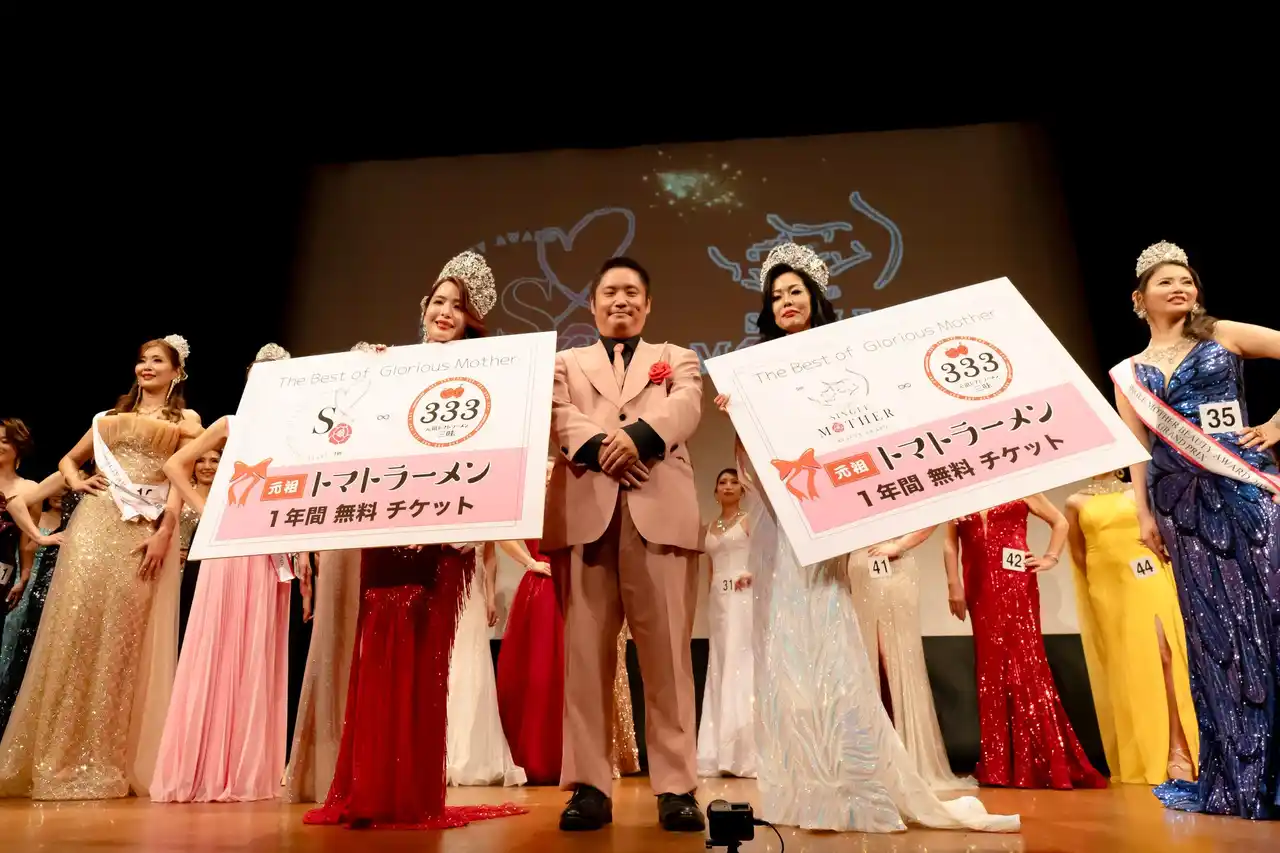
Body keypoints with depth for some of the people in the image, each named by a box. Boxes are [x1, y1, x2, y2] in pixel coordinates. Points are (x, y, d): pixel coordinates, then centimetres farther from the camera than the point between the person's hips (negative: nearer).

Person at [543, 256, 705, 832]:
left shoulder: (677, 359, 23)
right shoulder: (566, 363, 25)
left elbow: (685, 408, 2)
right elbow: (559, 415, 5)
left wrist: (639, 436, -18)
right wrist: (598, 445, -16)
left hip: (660, 512, -1)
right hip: (584, 511, 1)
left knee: (666, 650, -3)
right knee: (585, 650, -1)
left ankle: (676, 787, 3)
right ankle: (589, 786, 6)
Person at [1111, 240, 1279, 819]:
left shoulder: (1223, 336, 9)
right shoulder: (1129, 373, 13)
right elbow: (1137, 445, 8)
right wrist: (1144, 514, 0)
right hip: (1183, 500, 2)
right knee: (1216, 626, 4)